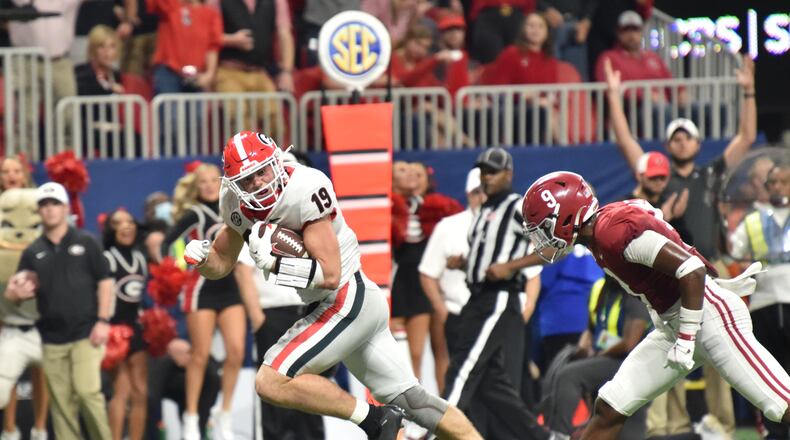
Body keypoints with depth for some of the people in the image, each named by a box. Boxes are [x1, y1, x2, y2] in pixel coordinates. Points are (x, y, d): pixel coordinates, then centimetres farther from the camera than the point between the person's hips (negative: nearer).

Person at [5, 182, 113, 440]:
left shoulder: (86, 243, 3)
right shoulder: (33, 252, 11)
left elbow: (105, 281, 2)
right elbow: (20, 290, 12)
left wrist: (102, 320, -8)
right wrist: (17, 293, -13)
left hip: (86, 332, -3)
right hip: (52, 338, 3)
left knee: (87, 391, -16)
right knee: (62, 402, 3)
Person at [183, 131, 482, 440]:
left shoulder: (304, 191, -21)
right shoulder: (239, 205, 3)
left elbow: (330, 275, -24)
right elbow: (221, 264, 15)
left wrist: (271, 263, -28)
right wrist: (200, 256, -6)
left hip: (348, 301, -9)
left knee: (271, 383, -17)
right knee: (411, 400, 11)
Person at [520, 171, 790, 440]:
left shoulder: (614, 231, -21)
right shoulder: (599, 236, 8)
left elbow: (692, 272, -25)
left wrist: (686, 340, -22)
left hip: (710, 314, -10)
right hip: (670, 325, 10)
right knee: (609, 408, 6)